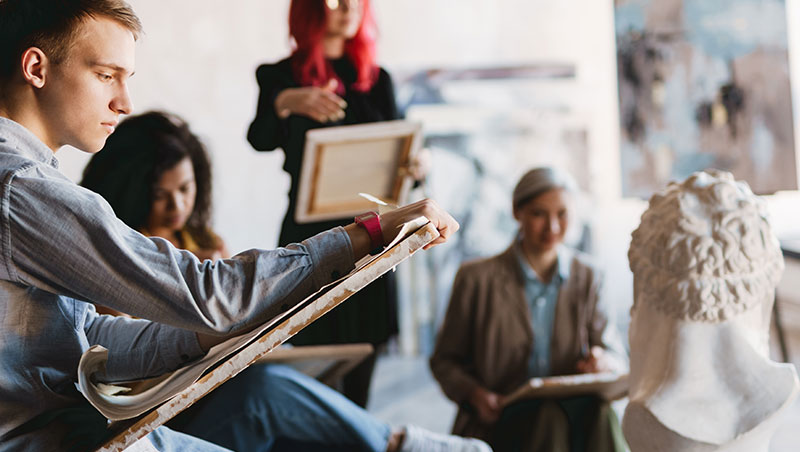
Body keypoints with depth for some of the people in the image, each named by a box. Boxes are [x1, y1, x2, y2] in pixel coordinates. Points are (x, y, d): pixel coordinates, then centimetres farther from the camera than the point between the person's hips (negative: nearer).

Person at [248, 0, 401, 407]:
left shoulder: (376, 80, 14)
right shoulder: (280, 76, 2)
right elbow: (261, 140, -16)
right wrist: (284, 103, -37)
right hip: (309, 240, -4)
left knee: (359, 382, 6)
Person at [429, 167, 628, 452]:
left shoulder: (586, 276, 9)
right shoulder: (477, 279, 0)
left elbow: (615, 353, 10)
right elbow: (445, 361, 7)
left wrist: (605, 362, -16)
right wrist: (475, 394, -14)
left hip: (573, 412, 3)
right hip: (496, 426, -3)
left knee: (595, 407, -32)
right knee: (551, 417, -36)